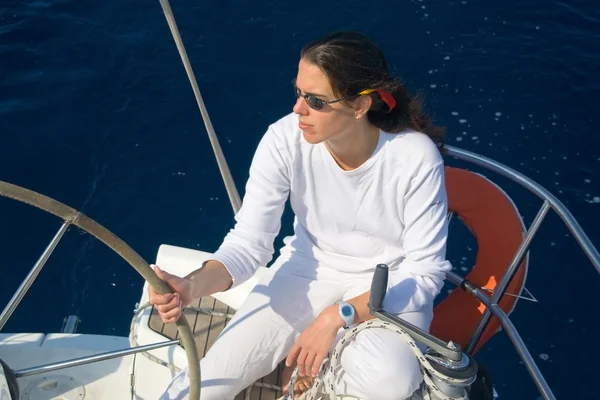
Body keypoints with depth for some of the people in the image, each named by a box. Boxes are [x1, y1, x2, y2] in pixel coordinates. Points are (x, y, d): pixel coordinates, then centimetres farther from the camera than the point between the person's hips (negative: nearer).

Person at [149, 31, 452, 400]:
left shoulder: (417, 157, -26)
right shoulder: (285, 139, -20)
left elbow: (425, 272, -18)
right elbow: (249, 241, -17)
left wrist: (337, 316, -27)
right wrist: (193, 286, -38)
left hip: (391, 284, -1)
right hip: (308, 270, 1)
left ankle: (314, 370, 0)